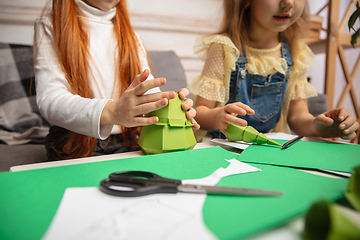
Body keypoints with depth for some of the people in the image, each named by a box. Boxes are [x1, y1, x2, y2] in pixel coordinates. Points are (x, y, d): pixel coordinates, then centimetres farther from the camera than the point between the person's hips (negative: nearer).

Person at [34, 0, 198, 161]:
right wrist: (110, 111, -34)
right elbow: (49, 99, -14)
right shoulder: (50, 24, 3)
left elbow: (149, 97, 3)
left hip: (128, 143, 3)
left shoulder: (130, 35, 17)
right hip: (75, 145, -2)